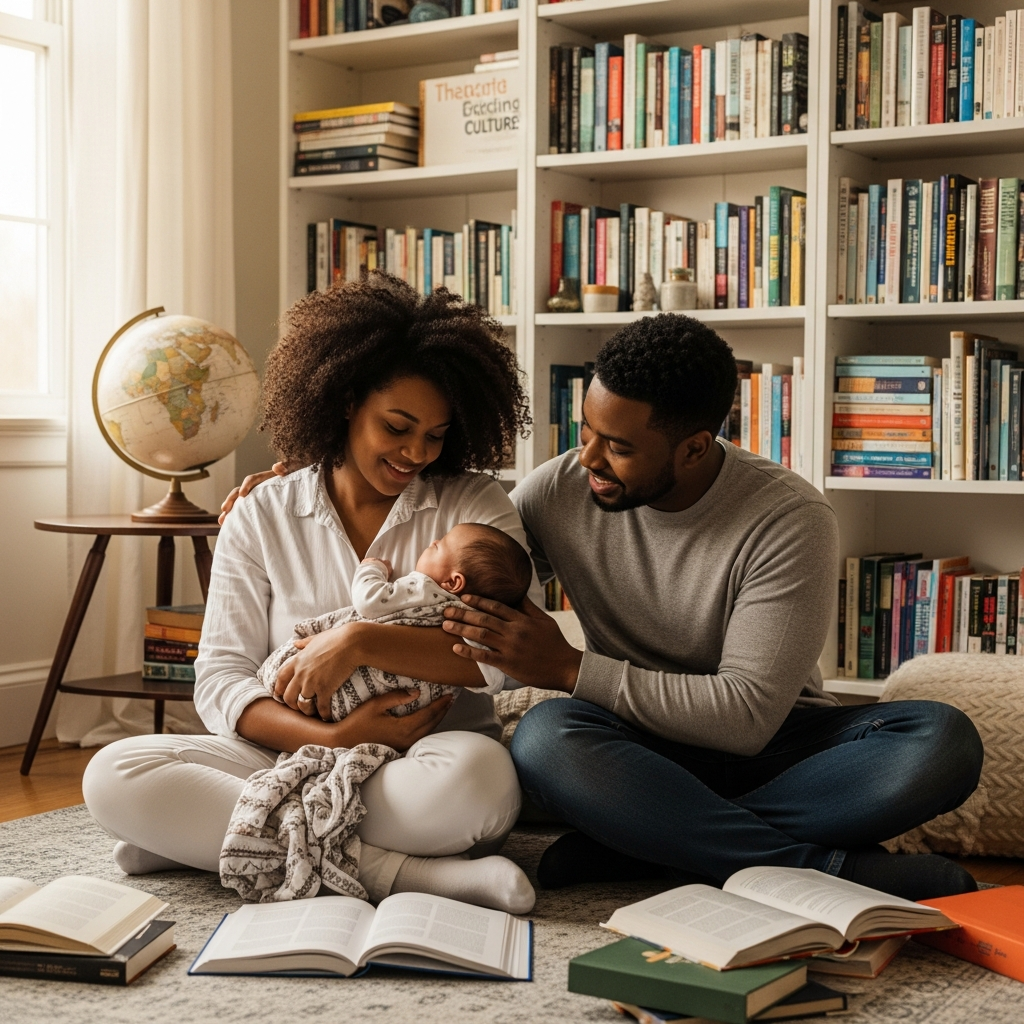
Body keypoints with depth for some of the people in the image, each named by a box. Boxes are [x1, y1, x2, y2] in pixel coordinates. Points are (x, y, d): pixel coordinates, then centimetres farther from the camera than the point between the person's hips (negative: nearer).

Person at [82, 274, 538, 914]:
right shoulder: (262, 517, 7)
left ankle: (208, 835, -22)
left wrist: (360, 641, -21)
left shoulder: (476, 506, 4)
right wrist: (334, 738, -19)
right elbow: (221, 681, 0)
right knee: (114, 775, -23)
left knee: (479, 774, -38)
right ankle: (393, 870, -29)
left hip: (418, 765, -2)